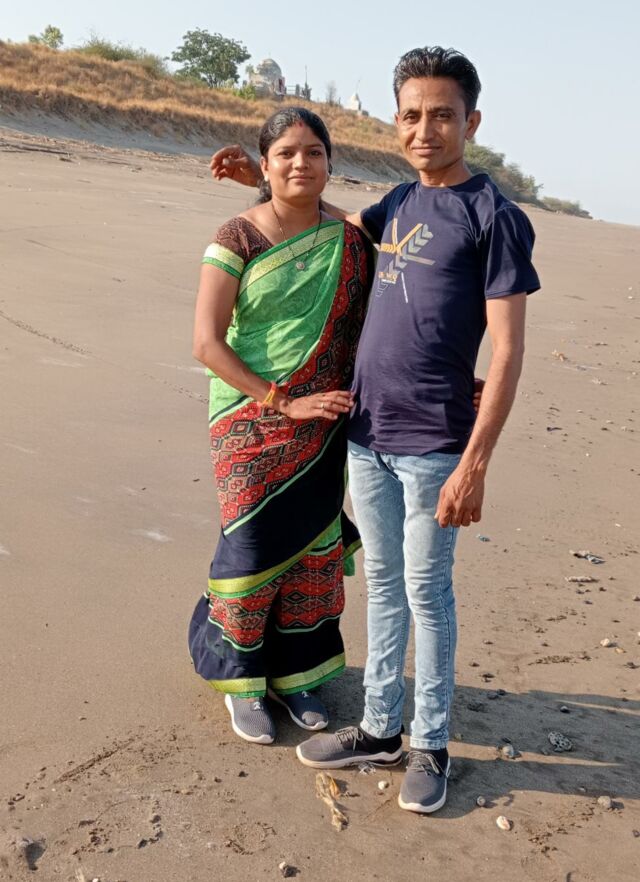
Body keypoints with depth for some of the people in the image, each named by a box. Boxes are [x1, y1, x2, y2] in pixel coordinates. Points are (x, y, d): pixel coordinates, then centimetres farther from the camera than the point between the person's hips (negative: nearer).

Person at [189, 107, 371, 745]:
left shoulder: (349, 239, 4)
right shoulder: (237, 239, -7)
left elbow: (364, 329, 11)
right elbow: (207, 342, -13)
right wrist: (284, 403, -17)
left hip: (323, 430, 4)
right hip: (253, 425, -4)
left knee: (313, 551, 10)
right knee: (254, 552, 0)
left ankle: (294, 674, 30)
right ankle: (241, 681, 23)